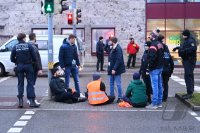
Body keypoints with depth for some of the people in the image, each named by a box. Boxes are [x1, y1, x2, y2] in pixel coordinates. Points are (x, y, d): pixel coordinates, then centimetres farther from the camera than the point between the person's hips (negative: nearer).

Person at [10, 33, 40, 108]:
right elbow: (34, 56, -8)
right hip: (28, 66, -2)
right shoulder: (29, 45, -5)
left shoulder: (15, 47, 1)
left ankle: (20, 101, 7)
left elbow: (12, 59, 0)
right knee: (30, 83, 2)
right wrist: (33, 61, 12)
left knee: (20, 84, 10)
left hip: (19, 67, 2)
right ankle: (32, 101, -1)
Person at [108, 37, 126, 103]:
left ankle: (120, 98, 4)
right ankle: (111, 96, 25)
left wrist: (114, 69, -25)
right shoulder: (113, 48, 12)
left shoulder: (118, 49, -17)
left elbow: (118, 60, -23)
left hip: (116, 70, -10)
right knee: (111, 83, 15)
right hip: (112, 69, 10)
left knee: (118, 84, -3)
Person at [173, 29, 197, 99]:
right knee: (189, 76, 15)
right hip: (186, 60, 11)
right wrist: (178, 48, 15)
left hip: (189, 61, -11)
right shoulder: (186, 41, 15)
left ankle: (189, 93, -10)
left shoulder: (191, 41, -15)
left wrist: (184, 51, -29)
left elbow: (193, 48, -30)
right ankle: (190, 92, 24)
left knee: (188, 76, -12)